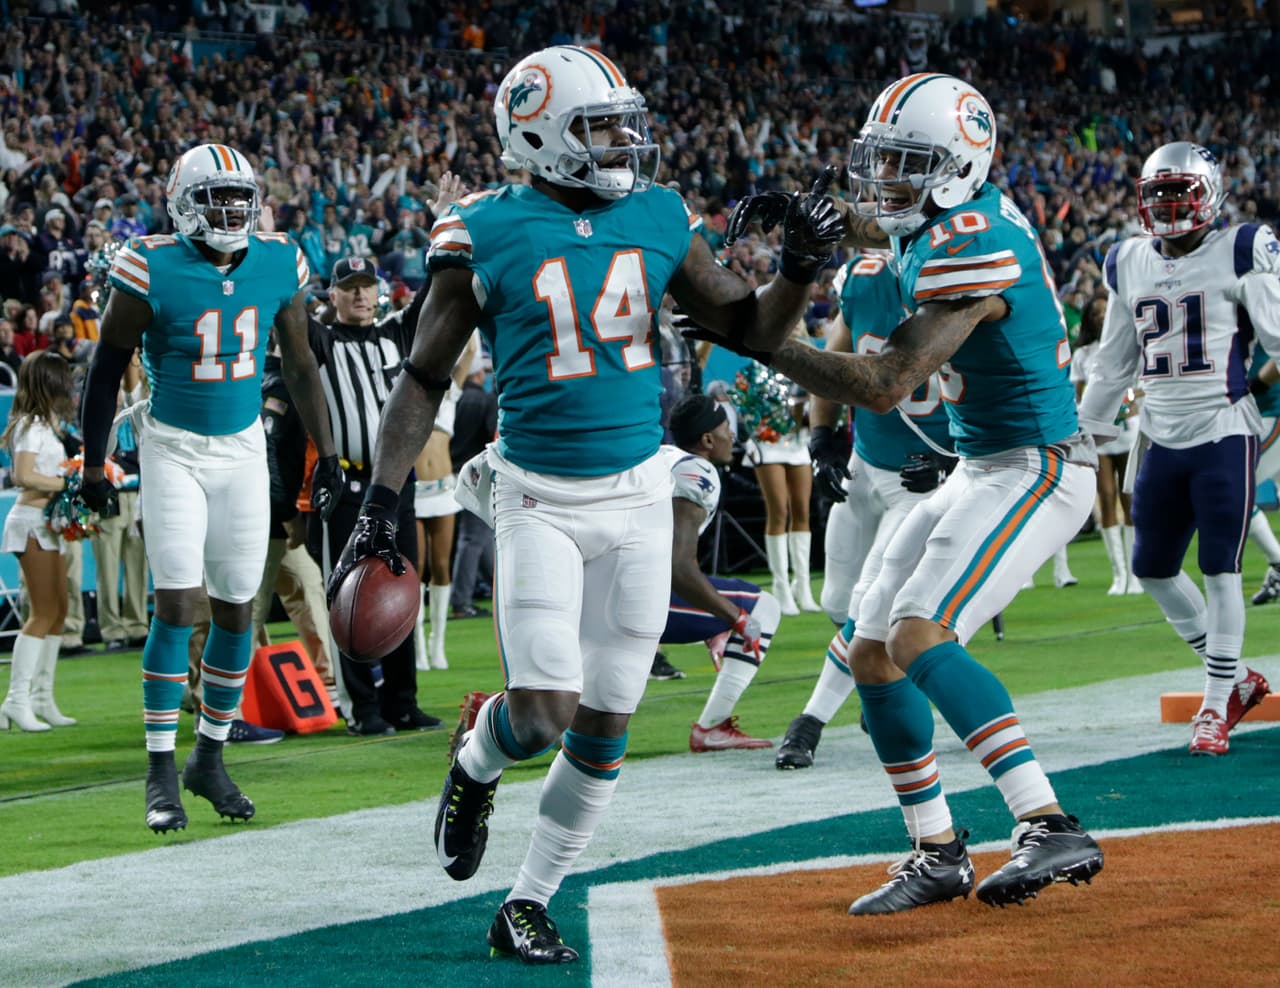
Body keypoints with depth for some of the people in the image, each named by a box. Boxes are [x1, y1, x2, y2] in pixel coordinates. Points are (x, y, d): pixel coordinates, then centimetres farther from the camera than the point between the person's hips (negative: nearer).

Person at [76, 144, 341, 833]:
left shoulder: (277, 265, -2)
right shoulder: (153, 271, -14)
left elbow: (300, 367, 10)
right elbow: (107, 369, -4)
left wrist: (326, 452, 11)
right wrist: (92, 464, -3)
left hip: (243, 448, 4)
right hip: (173, 448, -4)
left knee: (237, 607, 5)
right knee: (178, 604, -11)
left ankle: (210, 758, 20)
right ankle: (161, 772, -4)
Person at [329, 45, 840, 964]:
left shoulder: (658, 221, 3)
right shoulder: (486, 234, -7)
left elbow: (752, 328, 11)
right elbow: (426, 377, -1)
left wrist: (801, 268, -9)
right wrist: (381, 502, -8)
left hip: (639, 492, 3)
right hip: (540, 499, -3)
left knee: (605, 722, 4)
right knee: (545, 713, -13)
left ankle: (528, 905, 18)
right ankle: (476, 765, 24)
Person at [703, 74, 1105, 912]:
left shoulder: (971, 251, -24)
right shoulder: (956, 215, 5)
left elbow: (885, 387, -27)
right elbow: (870, 226, 27)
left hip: (1036, 472, -10)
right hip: (980, 471, 10)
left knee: (921, 638, -27)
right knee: (873, 655, 9)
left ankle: (1051, 830, -32)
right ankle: (938, 857, 17)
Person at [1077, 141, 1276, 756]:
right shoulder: (1128, 265, 10)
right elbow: (1114, 362, 19)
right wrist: (1086, 431, 21)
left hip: (1224, 433, -6)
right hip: (1162, 439, 6)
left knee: (1220, 570, -5)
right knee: (1152, 569, 7)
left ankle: (1216, 707, 5)